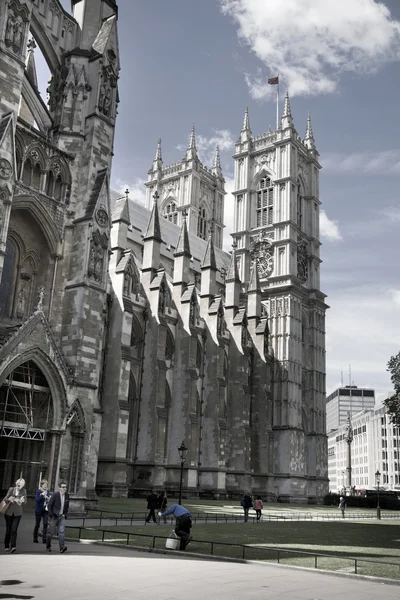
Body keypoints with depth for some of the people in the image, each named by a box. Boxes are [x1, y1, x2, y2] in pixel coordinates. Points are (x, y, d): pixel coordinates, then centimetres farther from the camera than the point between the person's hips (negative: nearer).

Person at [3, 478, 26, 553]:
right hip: (9, 512, 1)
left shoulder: (23, 491, -5)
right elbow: (5, 498, -1)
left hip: (17, 513, -1)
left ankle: (13, 546, -13)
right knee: (8, 529, 9)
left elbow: (25, 501, -5)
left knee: (14, 530, -11)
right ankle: (7, 546, 21)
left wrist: (22, 501, -27)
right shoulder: (11, 489, -6)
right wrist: (9, 499, -22)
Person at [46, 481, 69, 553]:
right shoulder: (55, 495, -12)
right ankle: (48, 546, 22)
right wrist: (51, 514, -12)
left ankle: (62, 547, -14)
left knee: (61, 531, -9)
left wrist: (65, 514, 6)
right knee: (50, 532, 5)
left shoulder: (67, 496, 3)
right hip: (54, 516, -3)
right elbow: (49, 505, -8)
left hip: (62, 516, 3)